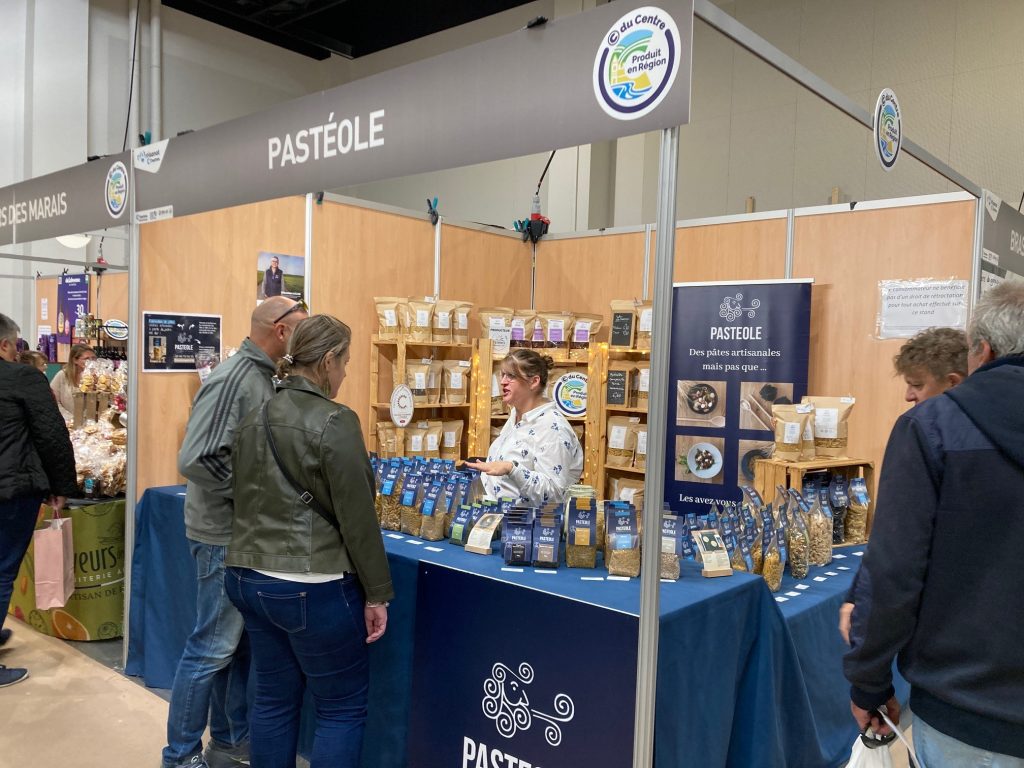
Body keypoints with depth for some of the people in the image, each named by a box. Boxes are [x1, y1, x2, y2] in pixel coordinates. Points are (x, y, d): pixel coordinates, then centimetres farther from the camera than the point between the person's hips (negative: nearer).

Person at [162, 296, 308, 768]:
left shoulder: (263, 377, 8)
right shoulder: (233, 379, -20)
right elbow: (196, 460, -26)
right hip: (224, 534, -9)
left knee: (238, 643, 17)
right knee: (212, 647, 3)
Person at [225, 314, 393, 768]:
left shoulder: (254, 419, 7)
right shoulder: (335, 422, -16)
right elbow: (357, 517, -15)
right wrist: (377, 593, -7)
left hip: (249, 577, 8)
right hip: (313, 587, -8)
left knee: (274, 698, 18)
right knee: (343, 707, 7)